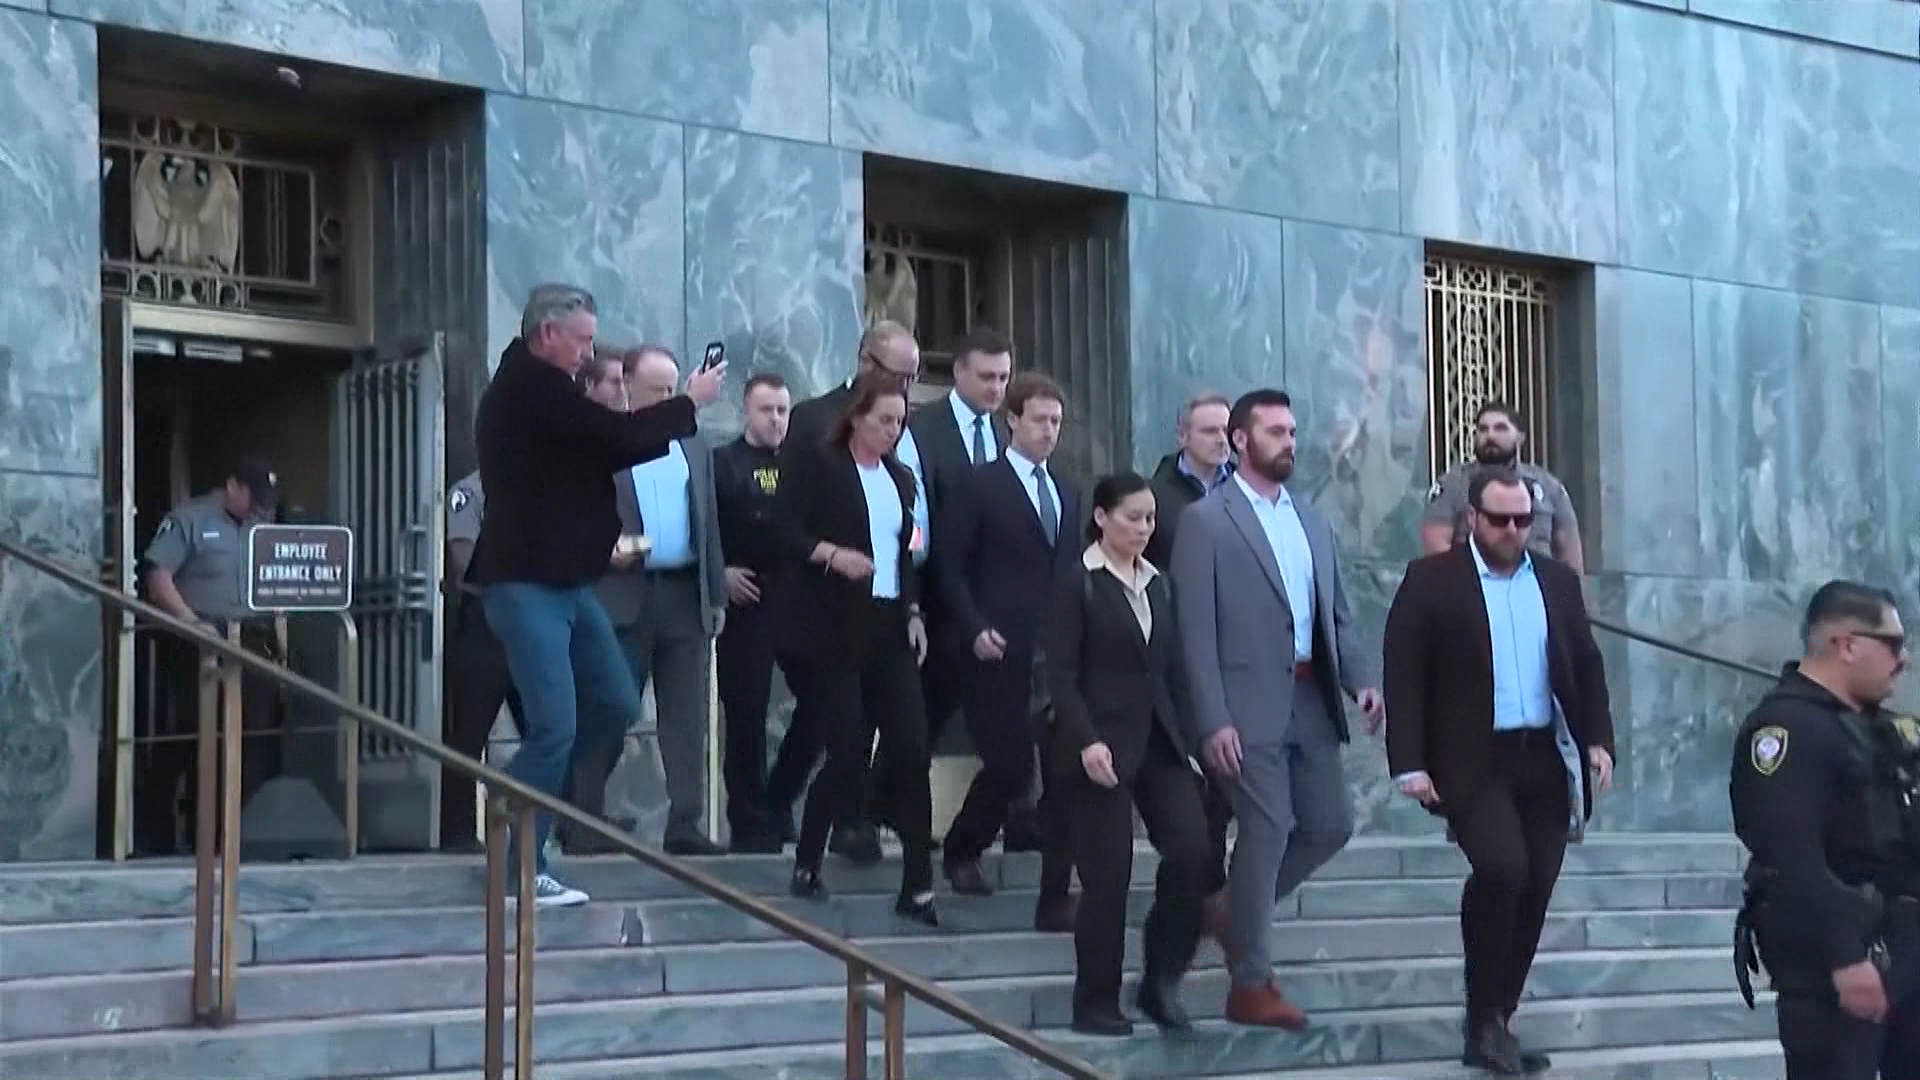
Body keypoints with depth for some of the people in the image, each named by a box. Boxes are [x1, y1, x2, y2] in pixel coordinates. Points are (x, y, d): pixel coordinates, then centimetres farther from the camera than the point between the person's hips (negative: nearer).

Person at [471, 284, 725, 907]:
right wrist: (690, 404, -2)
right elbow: (620, 435, -17)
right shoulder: (531, 385, -13)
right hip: (527, 583, -10)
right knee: (555, 726, -12)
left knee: (615, 706, 13)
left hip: (563, 580, 10)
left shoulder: (539, 390, 17)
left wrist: (676, 419, 5)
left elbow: (603, 451, 16)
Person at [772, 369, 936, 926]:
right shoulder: (815, 467, -1)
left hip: (889, 628, 5)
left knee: (912, 750, -4)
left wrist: (913, 612, 7)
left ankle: (918, 887, -2)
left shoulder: (901, 478, 17)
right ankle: (806, 863, 15)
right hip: (833, 629, -5)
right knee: (849, 750, -7)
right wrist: (832, 555, -27)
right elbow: (788, 532, -10)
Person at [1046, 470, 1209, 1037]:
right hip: (1103, 746, -5)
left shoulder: (1156, 584, 13)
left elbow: (1172, 670, 14)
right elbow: (1061, 675, -9)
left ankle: (1162, 979, 6)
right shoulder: (1080, 585, -4)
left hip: (1158, 741, 5)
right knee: (1108, 875, -3)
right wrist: (1086, 741, -20)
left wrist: (1187, 737, 7)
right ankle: (1096, 1003, 10)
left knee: (1192, 848, -10)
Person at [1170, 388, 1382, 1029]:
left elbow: (1336, 615, 18)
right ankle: (1250, 985, 2)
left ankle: (1238, 909, 29)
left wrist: (1360, 679, 0)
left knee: (1330, 825, 7)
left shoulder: (1312, 523, 16)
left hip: (1311, 699, 7)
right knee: (1268, 829, -8)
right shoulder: (1206, 520, -4)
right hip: (1248, 704, -7)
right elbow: (1195, 630, -9)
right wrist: (1212, 722, -16)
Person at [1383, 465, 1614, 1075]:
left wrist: (1598, 739, 2)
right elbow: (1404, 676, -5)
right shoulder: (1431, 581, -2)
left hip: (1547, 761, 5)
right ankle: (1485, 1019, -7)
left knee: (1533, 893, 4)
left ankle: (1496, 1023, 17)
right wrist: (1411, 764, -12)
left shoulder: (1558, 580, 12)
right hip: (1473, 761, -5)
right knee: (1501, 868, -23)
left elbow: (1587, 666, 16)